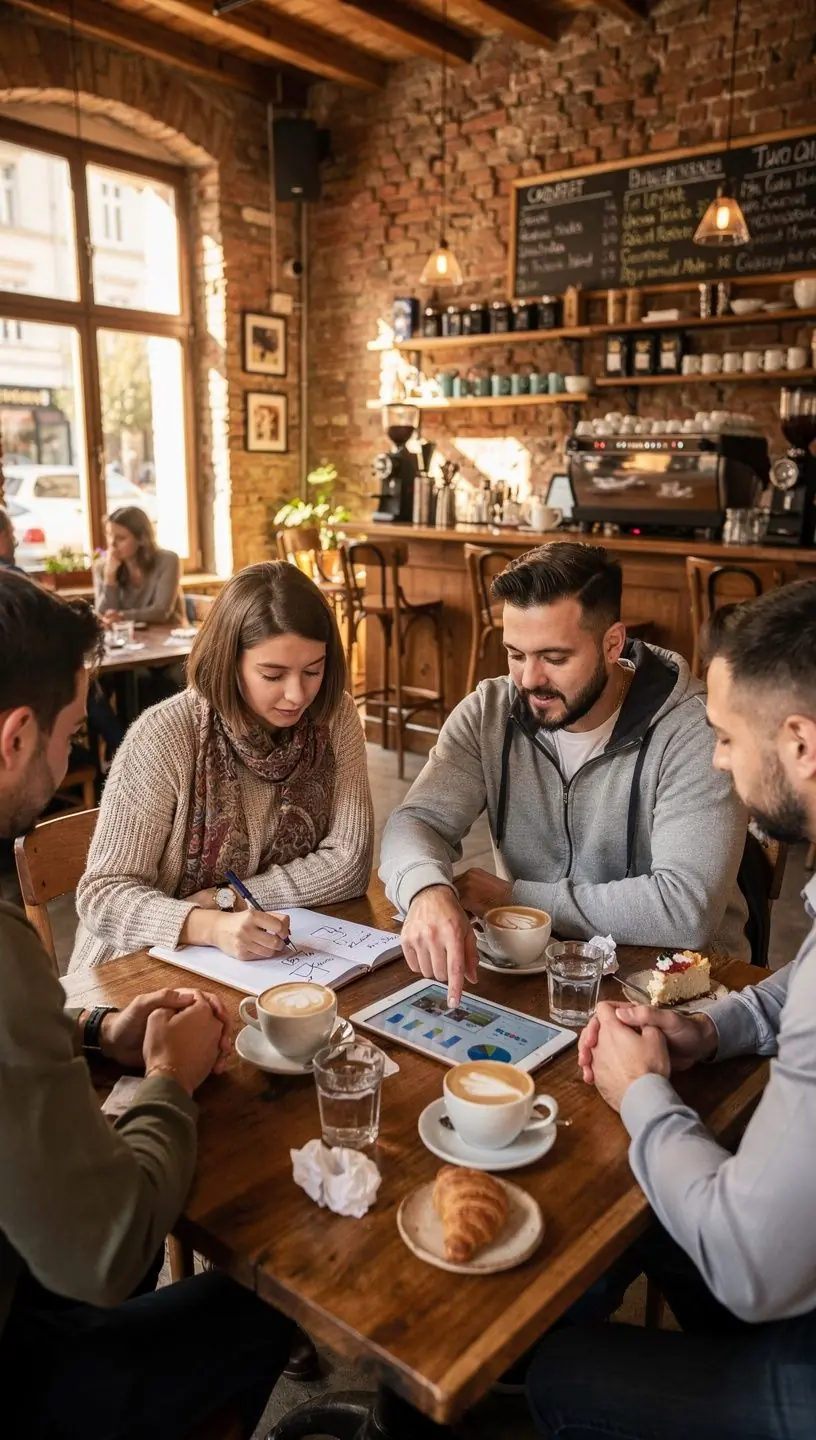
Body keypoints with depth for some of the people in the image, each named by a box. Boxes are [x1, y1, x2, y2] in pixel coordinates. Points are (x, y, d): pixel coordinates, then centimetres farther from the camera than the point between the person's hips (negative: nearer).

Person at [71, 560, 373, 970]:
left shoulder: (335, 717, -6)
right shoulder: (162, 739, -17)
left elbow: (348, 862, -6)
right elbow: (102, 892, -16)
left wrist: (224, 898, -15)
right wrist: (211, 926, -33)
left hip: (286, 961, 2)